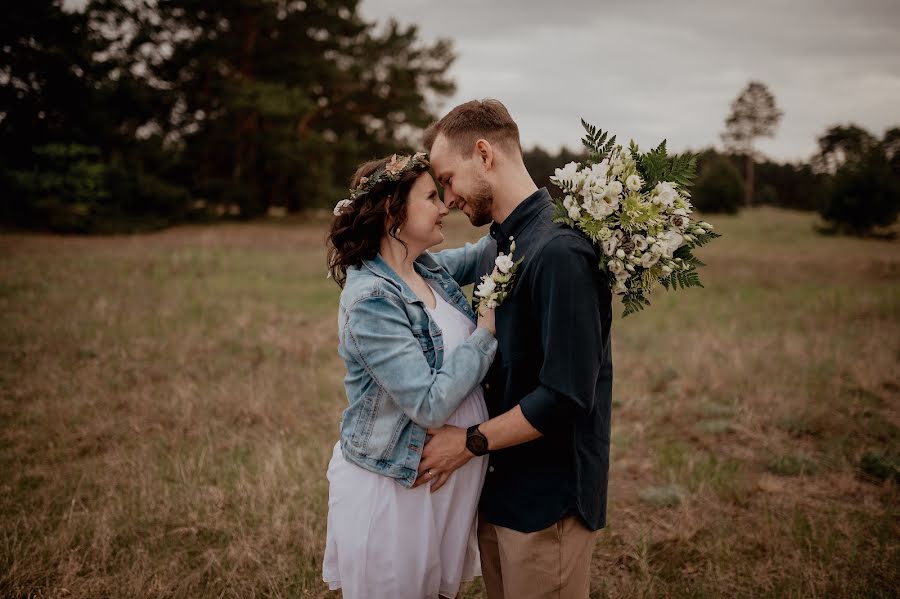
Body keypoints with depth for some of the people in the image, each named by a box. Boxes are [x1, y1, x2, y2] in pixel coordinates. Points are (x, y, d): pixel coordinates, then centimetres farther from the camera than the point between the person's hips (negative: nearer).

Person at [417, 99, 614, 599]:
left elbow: (566, 395, -24)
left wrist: (471, 442, -15)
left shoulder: (559, 252, -21)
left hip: (548, 498, -8)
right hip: (497, 488, 8)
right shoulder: (497, 246, 9)